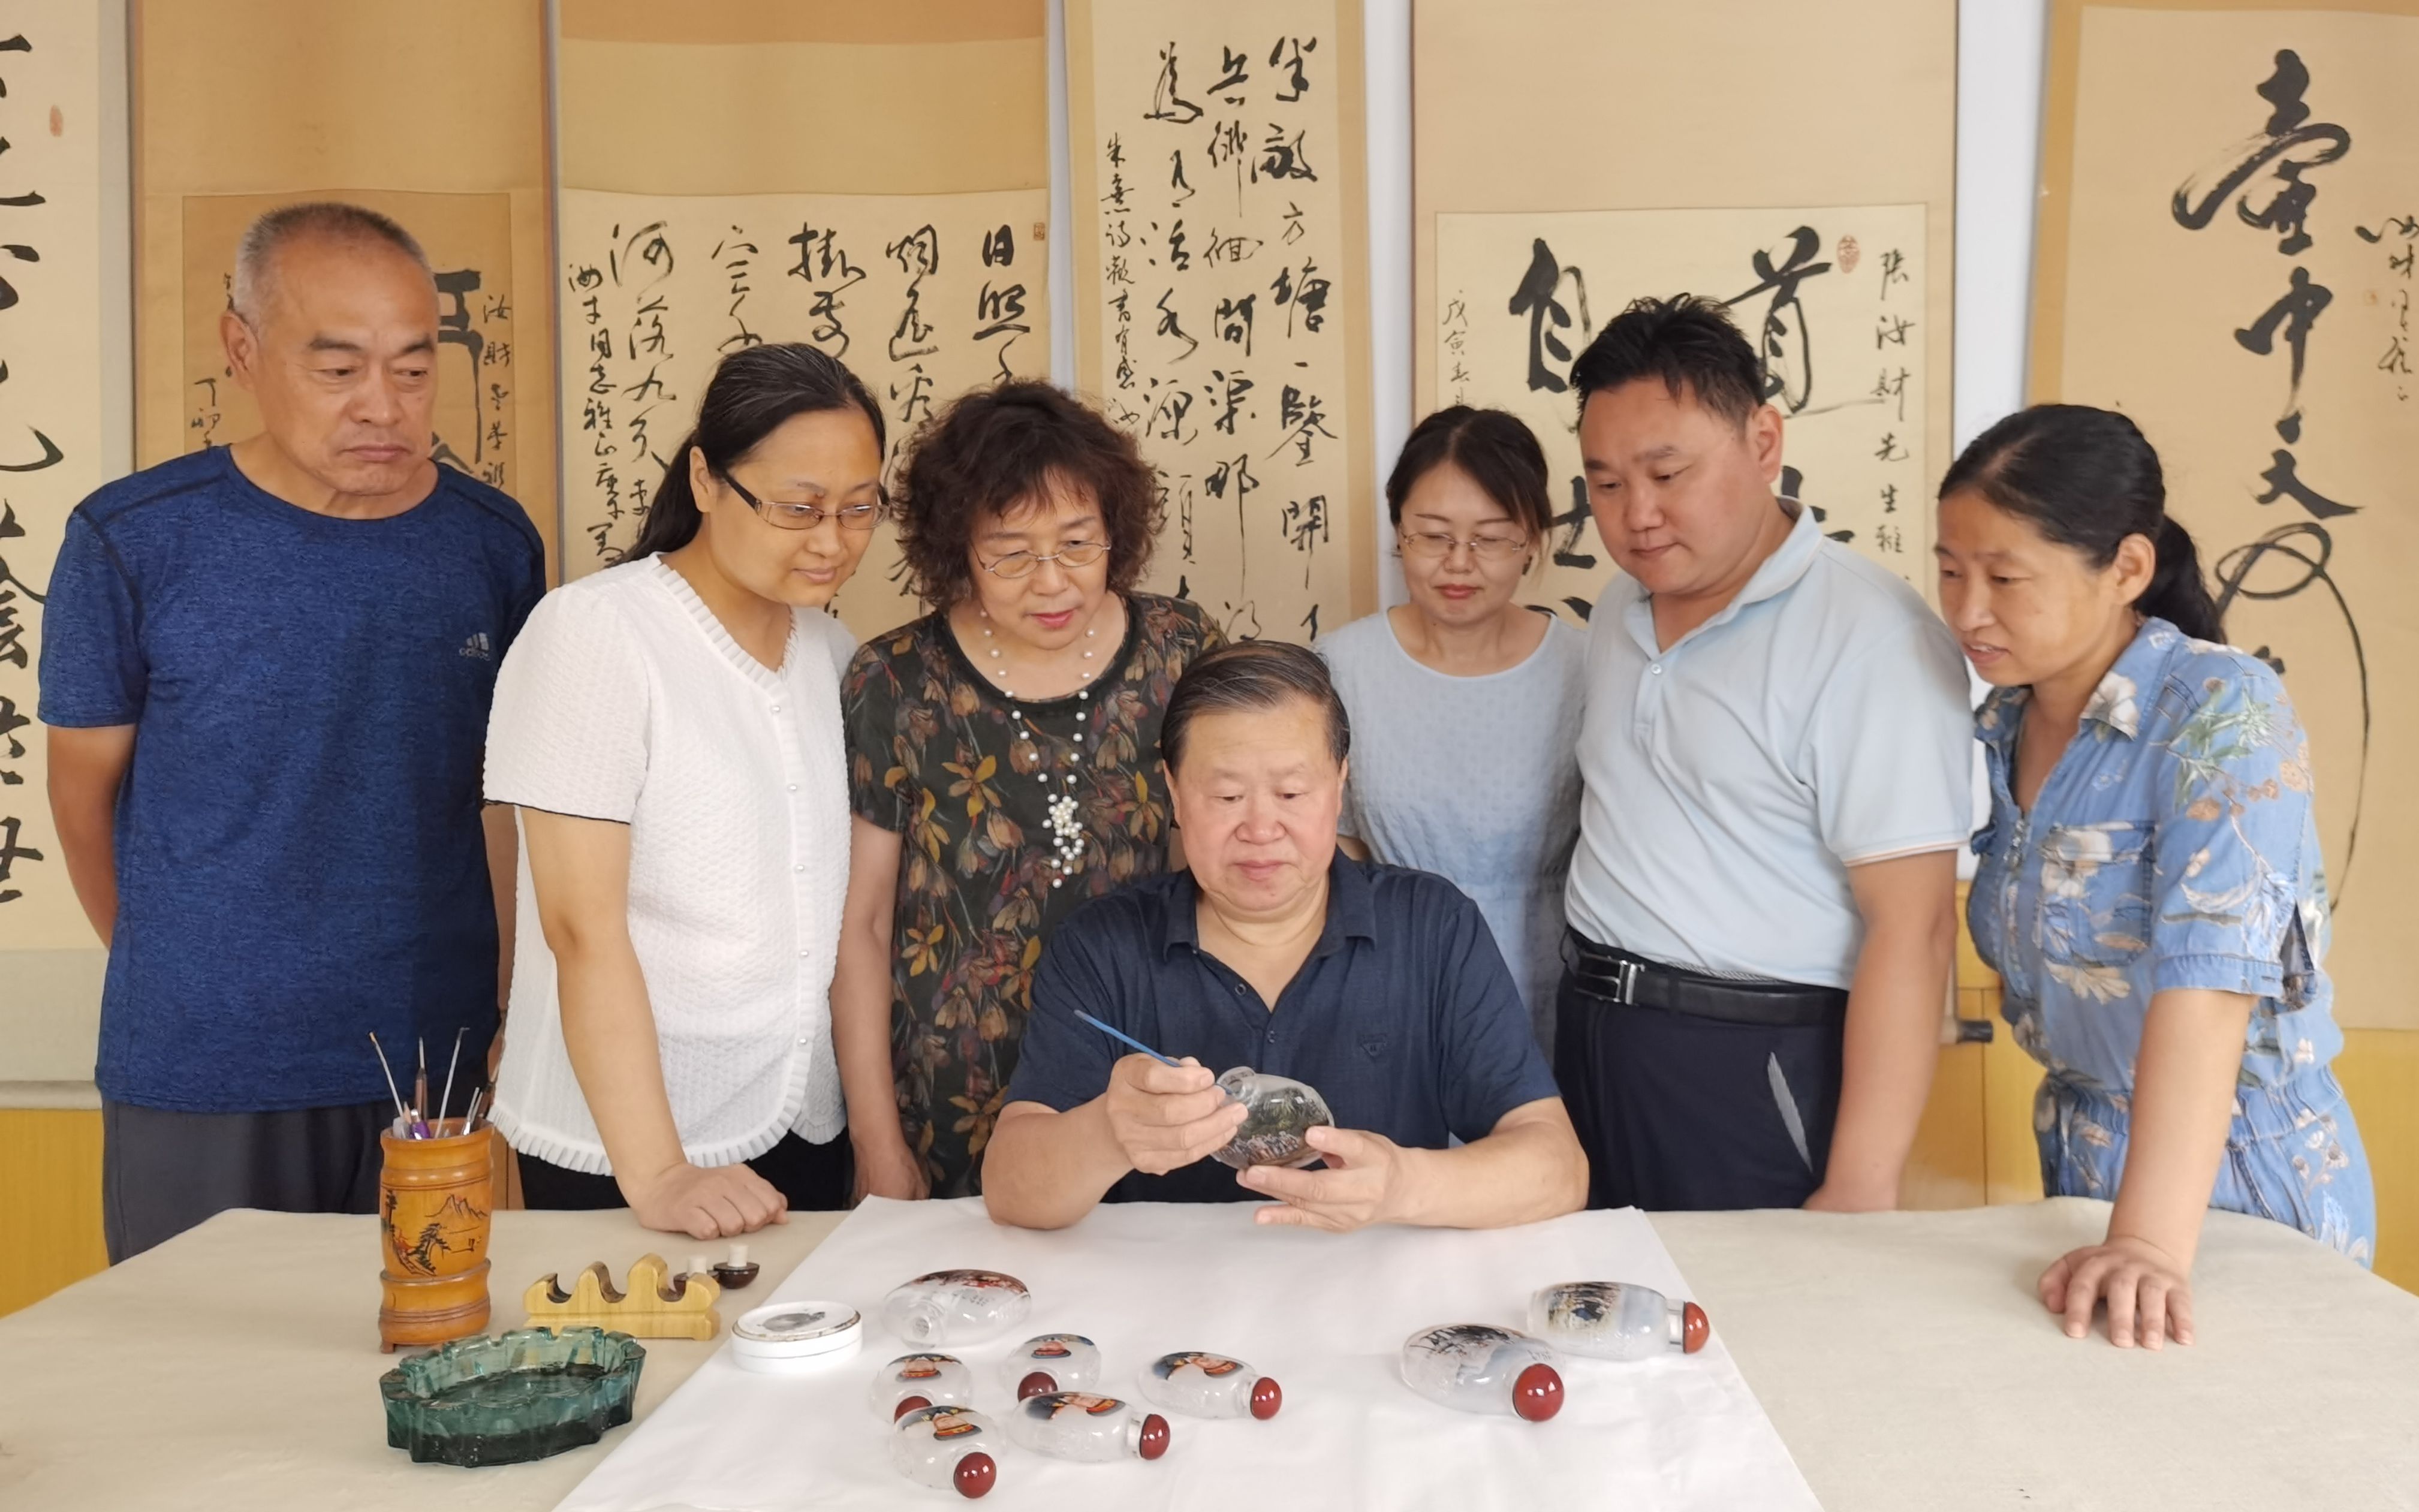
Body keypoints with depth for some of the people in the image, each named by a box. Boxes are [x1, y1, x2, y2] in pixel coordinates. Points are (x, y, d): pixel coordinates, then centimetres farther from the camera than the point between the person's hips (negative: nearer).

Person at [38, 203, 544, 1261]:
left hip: (437, 1067, 2)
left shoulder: (494, 542, -1)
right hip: (196, 1089, -2)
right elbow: (86, 788, 3)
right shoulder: (131, 541, -8)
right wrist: (190, 989, 11)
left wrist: (505, 1011, 7)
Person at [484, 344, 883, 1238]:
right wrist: (654, 1174, -22)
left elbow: (843, 910, 8)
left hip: (808, 1132, 6)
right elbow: (584, 926, -18)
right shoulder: (593, 630, -14)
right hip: (616, 1153, -5)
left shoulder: (834, 651, 4)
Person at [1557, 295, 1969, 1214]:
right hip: (1594, 1041, 7)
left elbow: (1911, 929, -19)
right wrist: (1588, 1009, 8)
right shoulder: (1621, 610, 9)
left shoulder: (1871, 637, -16)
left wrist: (1858, 1191, -20)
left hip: (1758, 1068, -6)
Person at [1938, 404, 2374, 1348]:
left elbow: (2208, 980, -32)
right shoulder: (2003, 728, 0)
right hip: (2079, 1160, 6)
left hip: (2235, 1175, -6)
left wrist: (2150, 1246, -40)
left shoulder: (2222, 714, -21)